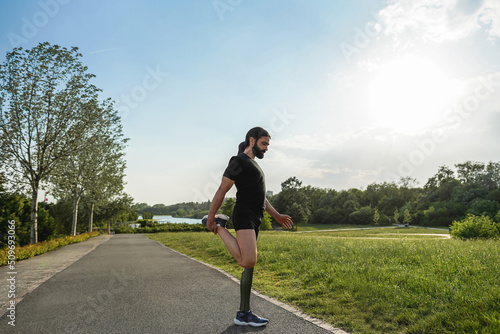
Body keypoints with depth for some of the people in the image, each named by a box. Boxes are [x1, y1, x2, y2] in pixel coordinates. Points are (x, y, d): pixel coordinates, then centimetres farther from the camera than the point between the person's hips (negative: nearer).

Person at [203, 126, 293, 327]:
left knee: (249, 265, 8)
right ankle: (220, 225, -5)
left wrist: (277, 216, 23)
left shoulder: (253, 165, 25)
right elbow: (222, 190, -9)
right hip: (244, 216, -10)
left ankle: (243, 314, 15)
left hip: (254, 219, 10)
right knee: (248, 261, -24)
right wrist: (211, 217, -13)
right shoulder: (239, 161, -4)